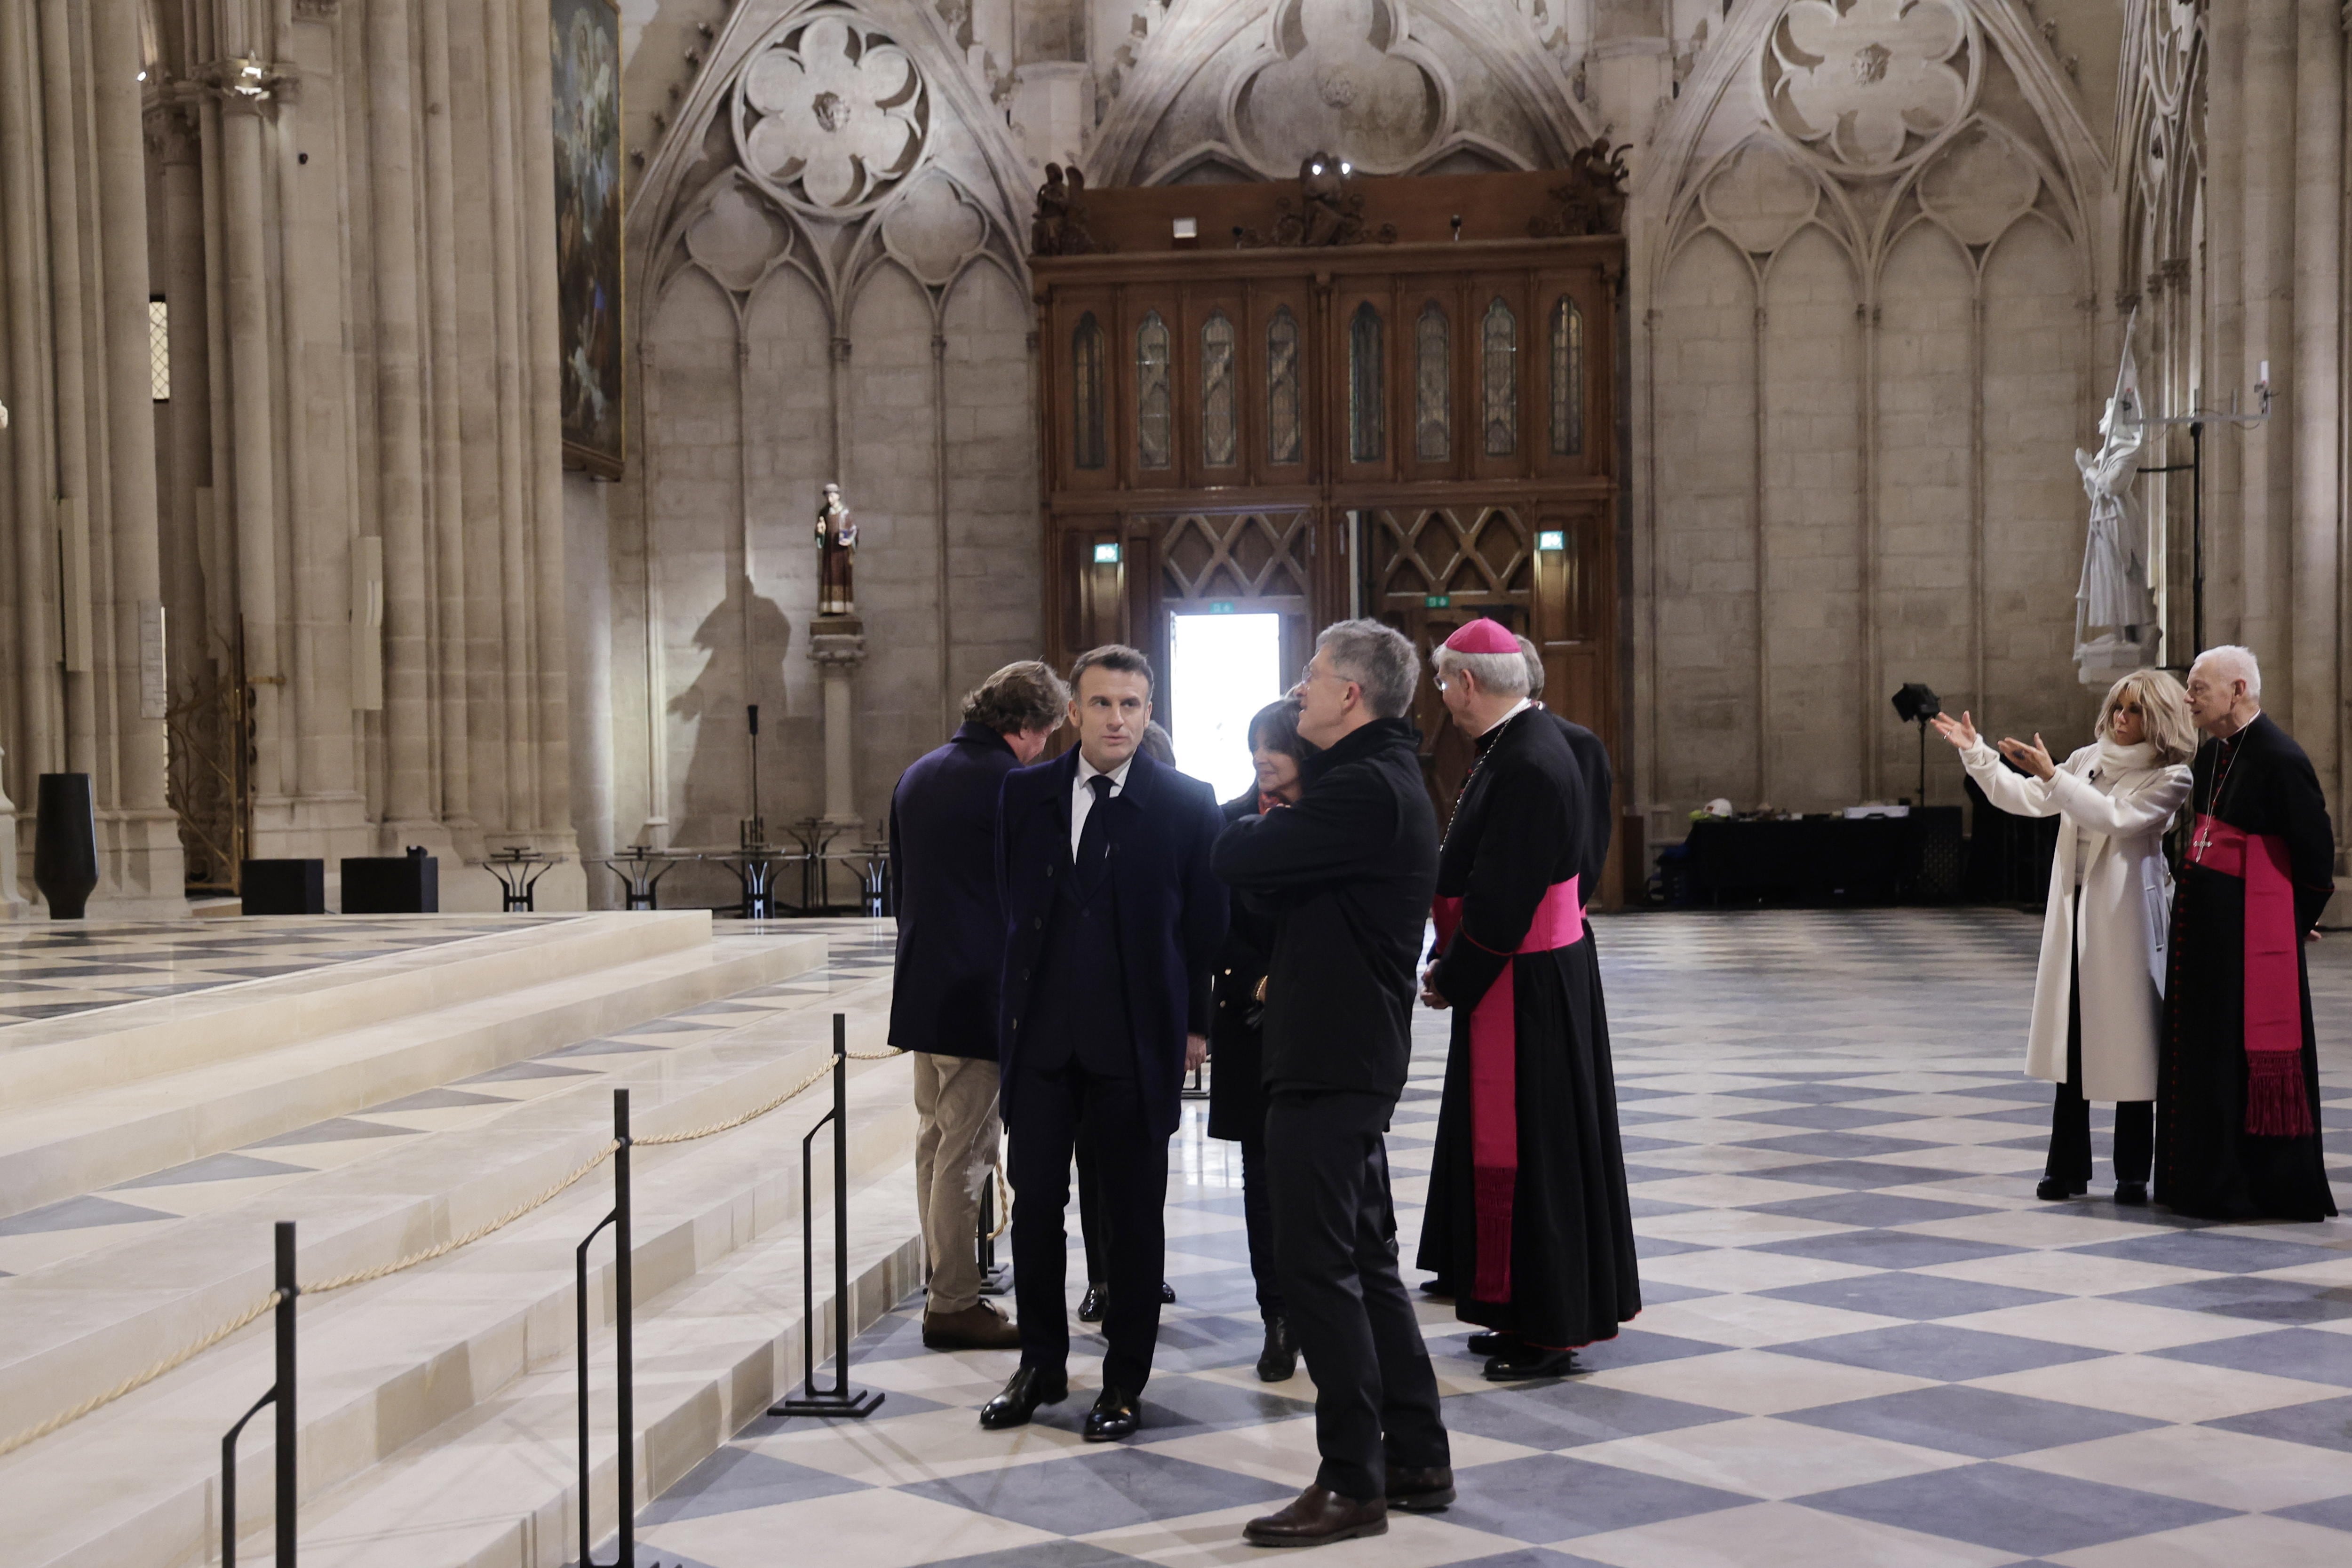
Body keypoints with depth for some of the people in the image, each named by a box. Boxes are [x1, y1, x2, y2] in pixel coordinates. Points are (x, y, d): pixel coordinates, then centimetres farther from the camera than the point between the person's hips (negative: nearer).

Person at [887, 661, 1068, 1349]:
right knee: (966, 1150, -3)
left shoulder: (918, 775, 12)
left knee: (935, 1142, 15)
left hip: (920, 988, 9)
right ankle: (954, 1305, 2)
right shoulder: (1007, 780, -14)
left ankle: (946, 1287, 23)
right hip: (978, 994, -9)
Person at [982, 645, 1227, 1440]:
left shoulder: (1188, 803, -3)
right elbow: (1008, 900, 10)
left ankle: (1124, 1381, 19)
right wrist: (1014, 1003, 7)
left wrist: (1196, 1023, -2)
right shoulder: (1025, 793, 5)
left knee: (1134, 1217, 6)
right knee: (1035, 1204, 8)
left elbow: (1206, 921, 0)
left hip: (1137, 1039, -2)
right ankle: (1041, 1365, 25)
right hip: (1041, 1036, 3)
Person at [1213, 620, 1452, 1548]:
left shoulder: (1365, 790, -19)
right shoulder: (1384, 778, 16)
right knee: (1365, 1263, 16)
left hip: (1329, 1063, -11)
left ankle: (1352, 1485, 4)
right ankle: (1417, 1460, 24)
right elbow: (1286, 880, 19)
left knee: (1318, 1270, -4)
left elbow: (1237, 863, -19)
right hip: (1353, 1055, 11)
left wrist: (1254, 821, 1)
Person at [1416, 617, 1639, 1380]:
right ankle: (1531, 1314, 27)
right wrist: (1453, 965, 11)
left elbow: (1500, 898, -23)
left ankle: (1548, 1330, 9)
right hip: (1539, 980, 10)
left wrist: (1451, 980, -11)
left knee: (1527, 1150, -1)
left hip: (1525, 991, -10)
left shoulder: (1526, 766, -22)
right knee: (1507, 1143, 17)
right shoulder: (1520, 747, 10)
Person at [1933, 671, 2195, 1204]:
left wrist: (2052, 775, -25)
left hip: (2124, 920, -5)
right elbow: (2027, 799, 9)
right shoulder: (2089, 759, 12)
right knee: (2071, 1042, 8)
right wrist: (1976, 754, -1)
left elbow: (2115, 817, -20)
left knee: (2127, 1046, -1)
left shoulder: (2170, 778, -6)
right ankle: (2068, 1168, 15)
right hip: (2075, 914, 5)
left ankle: (2132, 1174, 9)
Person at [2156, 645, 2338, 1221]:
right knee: (2201, 1051, 13)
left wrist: (2293, 924, -1)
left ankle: (2270, 1188, 10)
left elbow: (2316, 851, -11)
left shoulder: (2280, 759, -15)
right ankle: (2204, 1179, 23)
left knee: (2248, 1056, -2)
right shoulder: (2210, 755, 11)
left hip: (2253, 933, -9)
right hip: (2201, 925, 9)